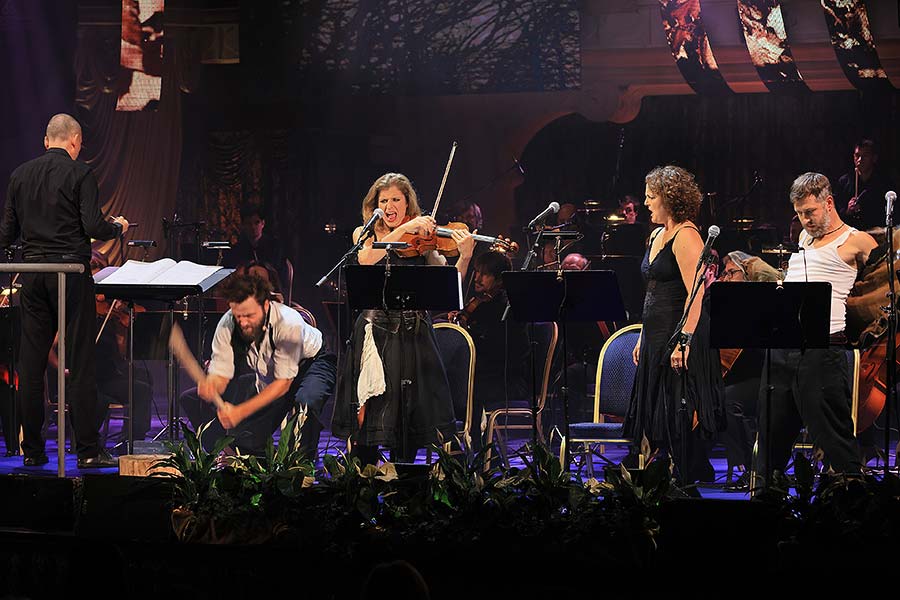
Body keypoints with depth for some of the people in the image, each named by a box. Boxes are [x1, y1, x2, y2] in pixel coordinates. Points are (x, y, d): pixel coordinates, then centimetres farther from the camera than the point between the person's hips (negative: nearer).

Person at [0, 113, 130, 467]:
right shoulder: (80, 174, -6)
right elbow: (93, 226, -14)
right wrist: (118, 228, 6)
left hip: (33, 271, 4)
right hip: (71, 270, -4)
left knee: (31, 363, 7)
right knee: (80, 362, -1)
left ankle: (32, 449, 9)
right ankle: (88, 450, -1)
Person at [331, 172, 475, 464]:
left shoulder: (423, 240, 8)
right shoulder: (364, 234, 8)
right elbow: (365, 259, -16)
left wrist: (464, 257, -20)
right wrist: (404, 228, -21)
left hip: (413, 334, 1)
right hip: (375, 329, -1)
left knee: (409, 414, 1)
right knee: (367, 414, -7)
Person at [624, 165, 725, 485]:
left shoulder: (685, 235, -12)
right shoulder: (657, 236, 17)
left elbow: (697, 293, -20)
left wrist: (685, 340, -26)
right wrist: (643, 337, 20)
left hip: (680, 338, -10)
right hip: (656, 338, 10)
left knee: (681, 419, -6)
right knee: (658, 418, 10)